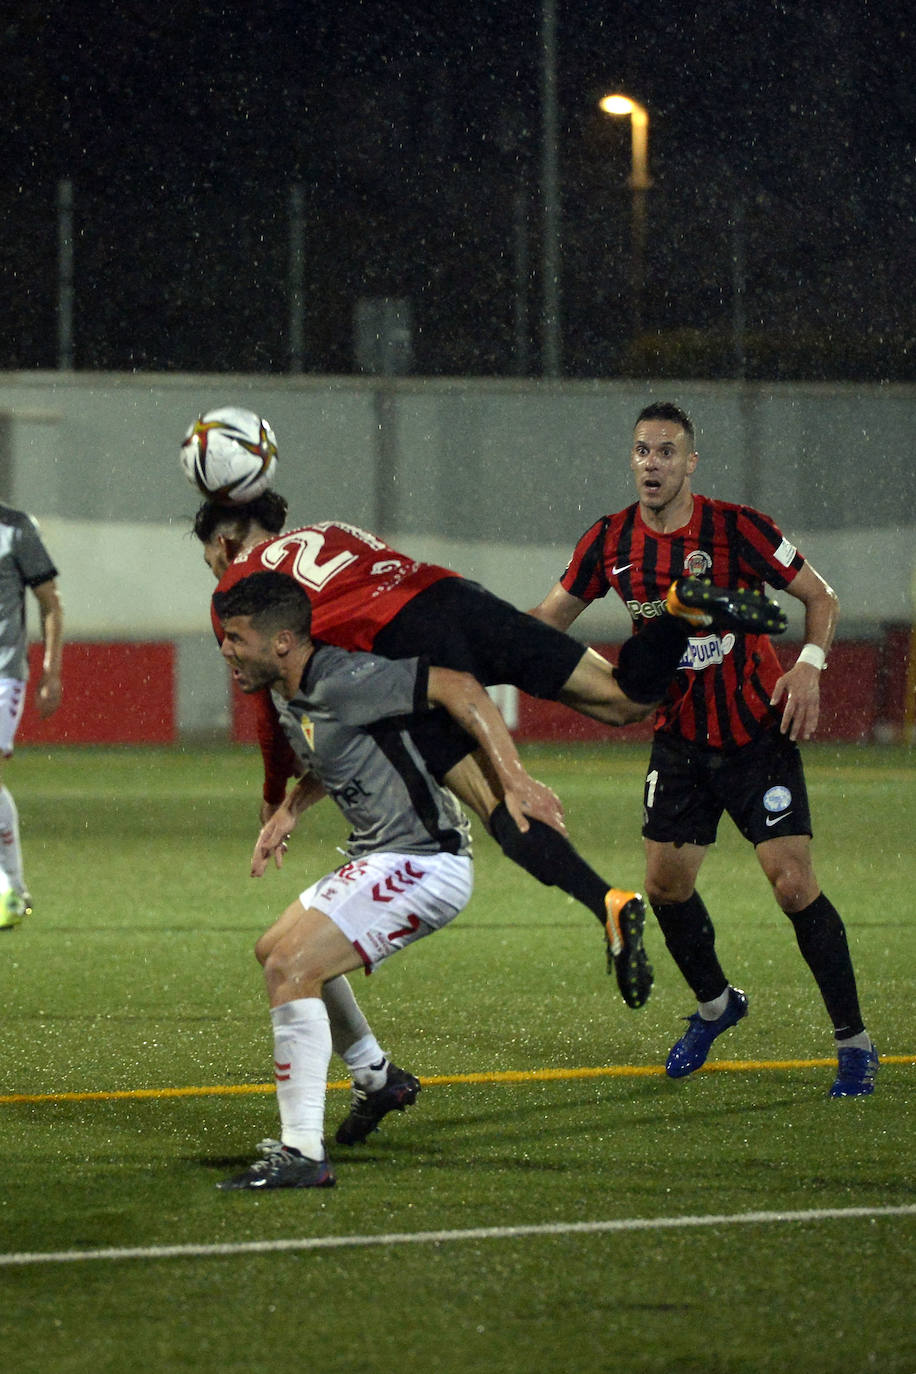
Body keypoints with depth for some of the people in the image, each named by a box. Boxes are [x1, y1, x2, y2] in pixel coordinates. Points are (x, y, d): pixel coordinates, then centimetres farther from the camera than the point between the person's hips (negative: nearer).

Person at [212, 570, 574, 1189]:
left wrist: (514, 778, -29)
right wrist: (287, 812, 16)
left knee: (291, 967, -21)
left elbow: (459, 688, -23)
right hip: (379, 857, 11)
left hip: (421, 861, -11)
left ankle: (303, 1153, -22)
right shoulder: (286, 691, 9)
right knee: (275, 952, 25)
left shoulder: (341, 682, -22)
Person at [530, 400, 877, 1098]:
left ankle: (854, 1042, -2)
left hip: (758, 733, -5)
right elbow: (553, 616, 11)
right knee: (667, 885, 7)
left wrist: (809, 665, -23)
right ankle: (715, 1003, 35)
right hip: (679, 738, 5)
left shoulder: (736, 528, -15)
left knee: (793, 885, -12)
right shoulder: (611, 541, -3)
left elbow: (821, 596, -7)